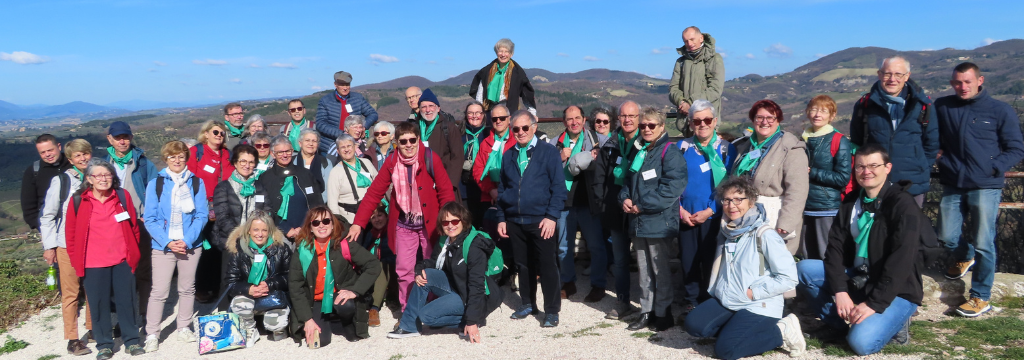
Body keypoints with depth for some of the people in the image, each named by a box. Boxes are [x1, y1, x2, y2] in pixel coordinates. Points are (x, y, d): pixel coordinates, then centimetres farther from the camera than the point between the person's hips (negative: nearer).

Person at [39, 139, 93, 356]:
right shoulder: (61, 181, -4)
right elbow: (47, 216, -1)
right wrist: (49, 246, -6)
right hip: (67, 245, -3)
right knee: (71, 293, 0)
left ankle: (93, 329, 25)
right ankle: (72, 339, 7)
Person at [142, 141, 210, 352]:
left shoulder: (197, 182, 2)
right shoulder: (155, 184, -1)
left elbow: (202, 215, -2)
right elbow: (150, 219, -4)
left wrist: (187, 240, -14)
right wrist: (167, 242, -15)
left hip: (191, 245, 2)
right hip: (162, 245, -2)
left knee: (187, 288, 12)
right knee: (159, 291, -2)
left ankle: (183, 328, 26)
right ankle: (152, 334, 7)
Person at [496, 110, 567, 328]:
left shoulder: (548, 152, -1)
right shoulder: (508, 156, 13)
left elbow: (559, 187, -5)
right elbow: (502, 189, 17)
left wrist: (551, 216, -13)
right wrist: (501, 218, 9)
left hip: (541, 221, -4)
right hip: (514, 221, 4)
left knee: (547, 266, -1)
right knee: (522, 265, 12)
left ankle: (551, 311, 9)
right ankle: (528, 304, 28)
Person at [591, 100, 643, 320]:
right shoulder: (610, 146, 9)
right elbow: (599, 177, 14)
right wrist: (603, 202, 5)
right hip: (616, 213, 5)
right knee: (619, 260, 12)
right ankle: (622, 303, 22)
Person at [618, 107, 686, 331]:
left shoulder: (670, 153, -9)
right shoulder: (638, 152, 15)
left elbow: (672, 187, -19)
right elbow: (627, 180, 21)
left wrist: (643, 205, -17)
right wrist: (625, 198, -1)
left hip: (659, 222, -7)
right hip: (637, 222, 7)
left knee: (660, 271, 3)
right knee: (644, 269, 14)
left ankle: (663, 314, 14)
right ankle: (646, 311, 24)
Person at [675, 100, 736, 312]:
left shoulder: (726, 148, -1)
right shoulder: (682, 147, 5)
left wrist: (709, 211, -12)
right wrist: (680, 210, -6)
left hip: (713, 217, -2)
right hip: (686, 217, 2)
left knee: (711, 262, 3)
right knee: (688, 261, 7)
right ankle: (691, 301, 22)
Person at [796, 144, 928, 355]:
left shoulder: (903, 204, -15)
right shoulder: (851, 202, 6)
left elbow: (901, 262, -23)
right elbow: (836, 247, -1)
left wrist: (875, 303, -26)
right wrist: (840, 291, -15)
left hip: (896, 292, -6)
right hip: (857, 280, 6)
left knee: (861, 341, -28)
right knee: (804, 269, -12)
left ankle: (891, 321, 4)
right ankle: (839, 323, 1)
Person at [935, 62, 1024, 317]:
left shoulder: (1000, 111, -3)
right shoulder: (942, 107, 3)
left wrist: (994, 168, -12)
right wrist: (942, 161, 0)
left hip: (985, 188, -3)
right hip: (952, 186, 3)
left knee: (983, 244, -4)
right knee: (946, 236, 10)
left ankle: (980, 297, 9)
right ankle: (965, 258, 45)